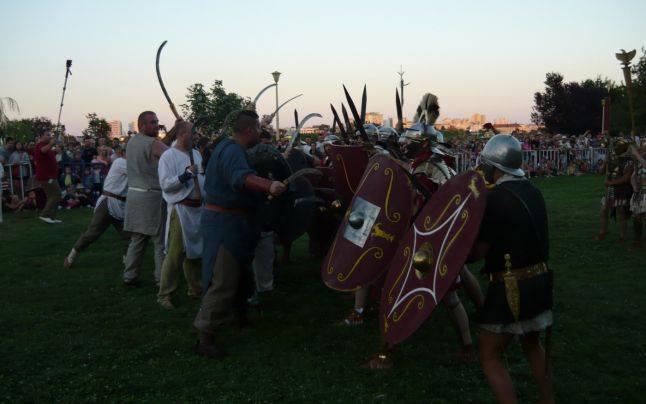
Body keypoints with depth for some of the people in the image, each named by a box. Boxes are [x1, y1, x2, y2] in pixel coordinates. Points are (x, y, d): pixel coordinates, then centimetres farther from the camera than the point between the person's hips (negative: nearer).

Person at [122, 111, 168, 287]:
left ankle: (129, 277, 17)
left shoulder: (131, 141, 12)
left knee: (137, 239, 14)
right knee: (160, 242, 0)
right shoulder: (153, 144, -13)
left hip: (134, 193, 8)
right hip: (152, 196, -8)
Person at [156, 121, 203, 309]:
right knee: (176, 253, -5)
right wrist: (187, 174, -21)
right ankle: (164, 294, 7)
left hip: (198, 208, 7)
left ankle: (195, 288, 30)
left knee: (195, 250, 16)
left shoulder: (196, 153, 11)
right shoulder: (168, 156, -10)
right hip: (180, 210, -7)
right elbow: (165, 184, -16)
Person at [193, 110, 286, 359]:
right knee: (223, 282, -11)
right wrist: (269, 185, -59)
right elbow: (240, 177, -44)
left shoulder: (229, 147, 12)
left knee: (239, 270, 28)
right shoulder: (232, 151, -22)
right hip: (225, 221, -11)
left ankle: (241, 312, 49)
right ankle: (205, 339, -6)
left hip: (231, 220, 11)